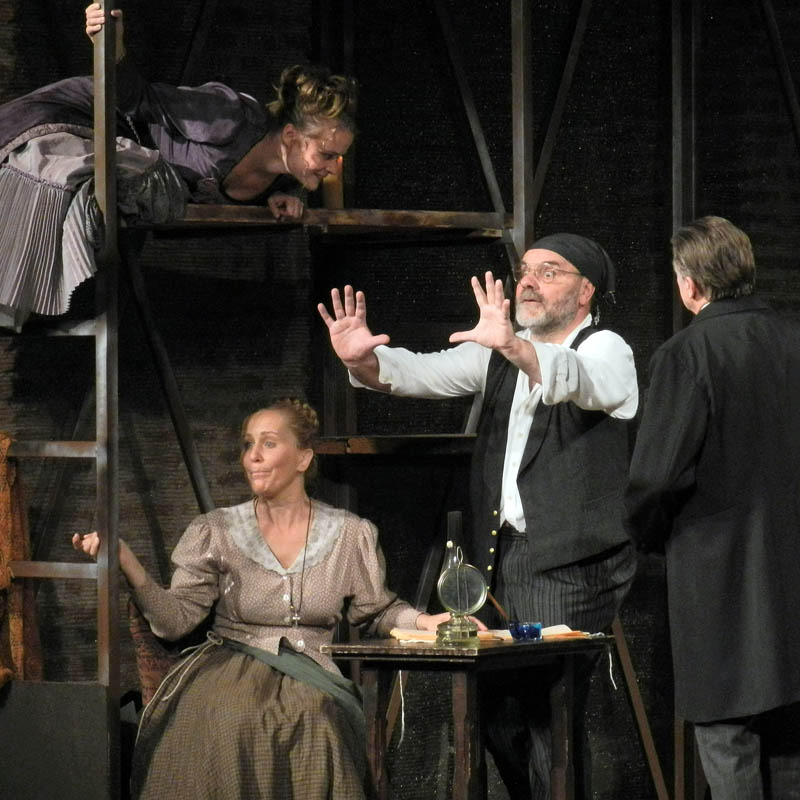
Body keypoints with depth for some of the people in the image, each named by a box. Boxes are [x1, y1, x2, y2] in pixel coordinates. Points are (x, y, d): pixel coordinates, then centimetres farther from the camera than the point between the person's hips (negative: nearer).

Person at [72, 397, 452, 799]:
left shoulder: (351, 535, 9)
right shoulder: (216, 532, 7)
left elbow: (378, 611, 20)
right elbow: (175, 618, -1)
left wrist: (425, 621, -1)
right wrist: (125, 562, -16)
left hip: (310, 680, 1)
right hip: (231, 672, -1)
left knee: (316, 721, -36)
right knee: (231, 723, -36)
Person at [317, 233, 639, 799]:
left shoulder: (605, 351, -2)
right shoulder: (499, 355, 17)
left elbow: (568, 377, -24)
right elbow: (423, 372, 6)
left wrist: (510, 345, -44)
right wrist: (365, 361, -15)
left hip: (570, 566, -6)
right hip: (498, 556, 6)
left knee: (550, 716, -12)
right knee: (499, 714, 6)